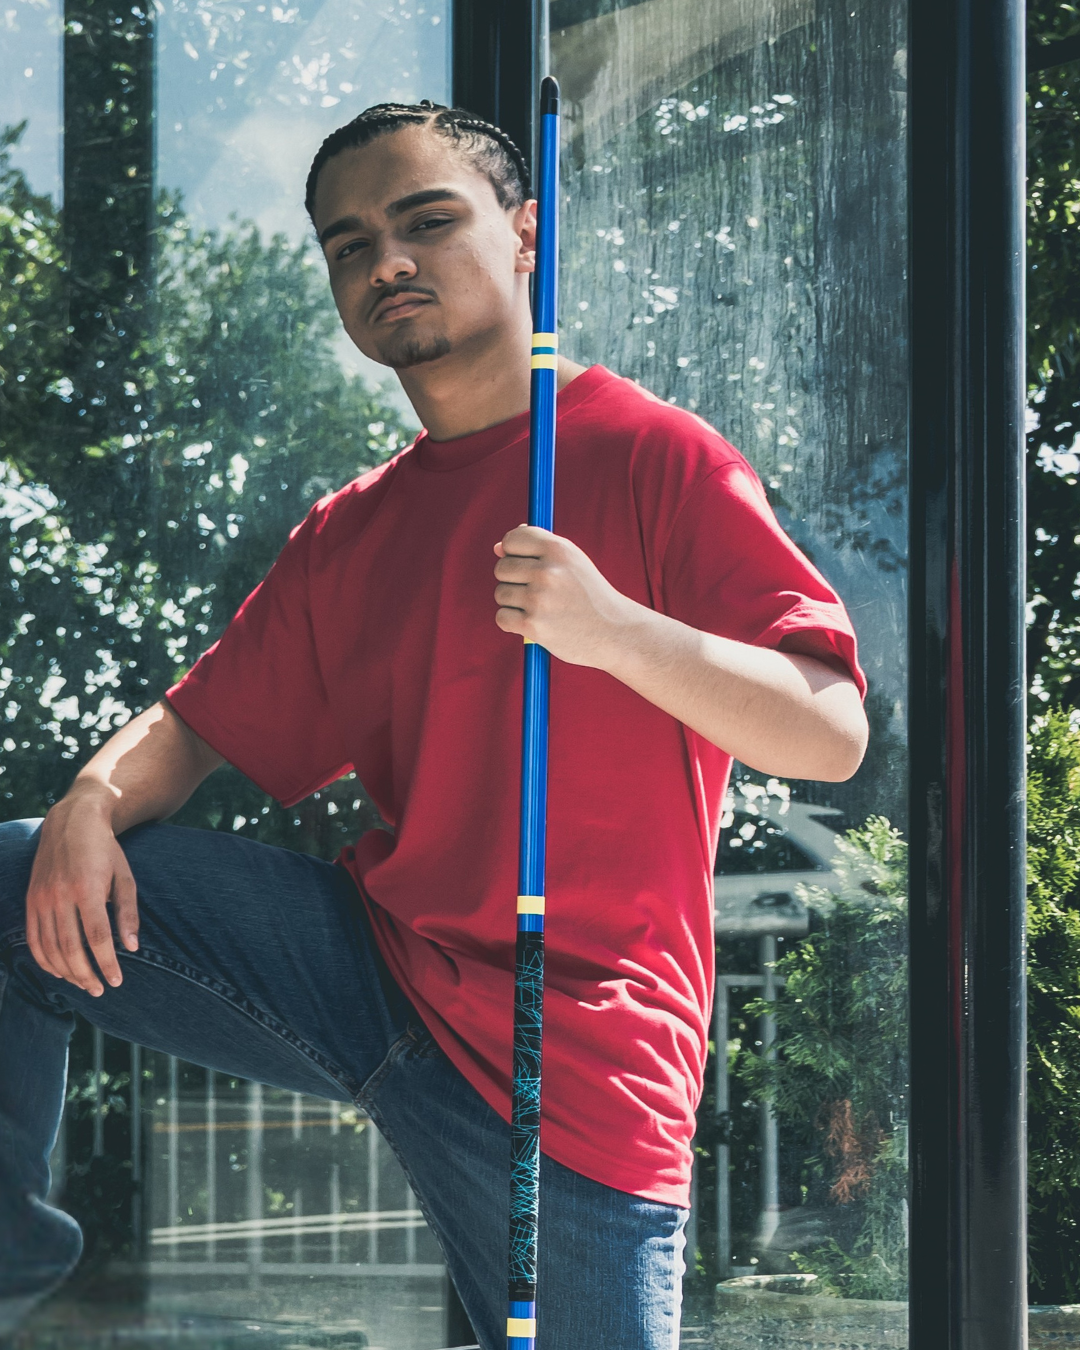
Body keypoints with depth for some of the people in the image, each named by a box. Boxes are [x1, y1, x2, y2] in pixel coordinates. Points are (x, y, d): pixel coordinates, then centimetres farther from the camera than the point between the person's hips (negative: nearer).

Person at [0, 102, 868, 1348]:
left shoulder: (650, 458, -6)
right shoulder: (346, 538, 14)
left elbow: (830, 735, -13)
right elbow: (199, 725, 16)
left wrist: (614, 630, -28)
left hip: (576, 1065, -5)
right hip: (373, 959, 5)